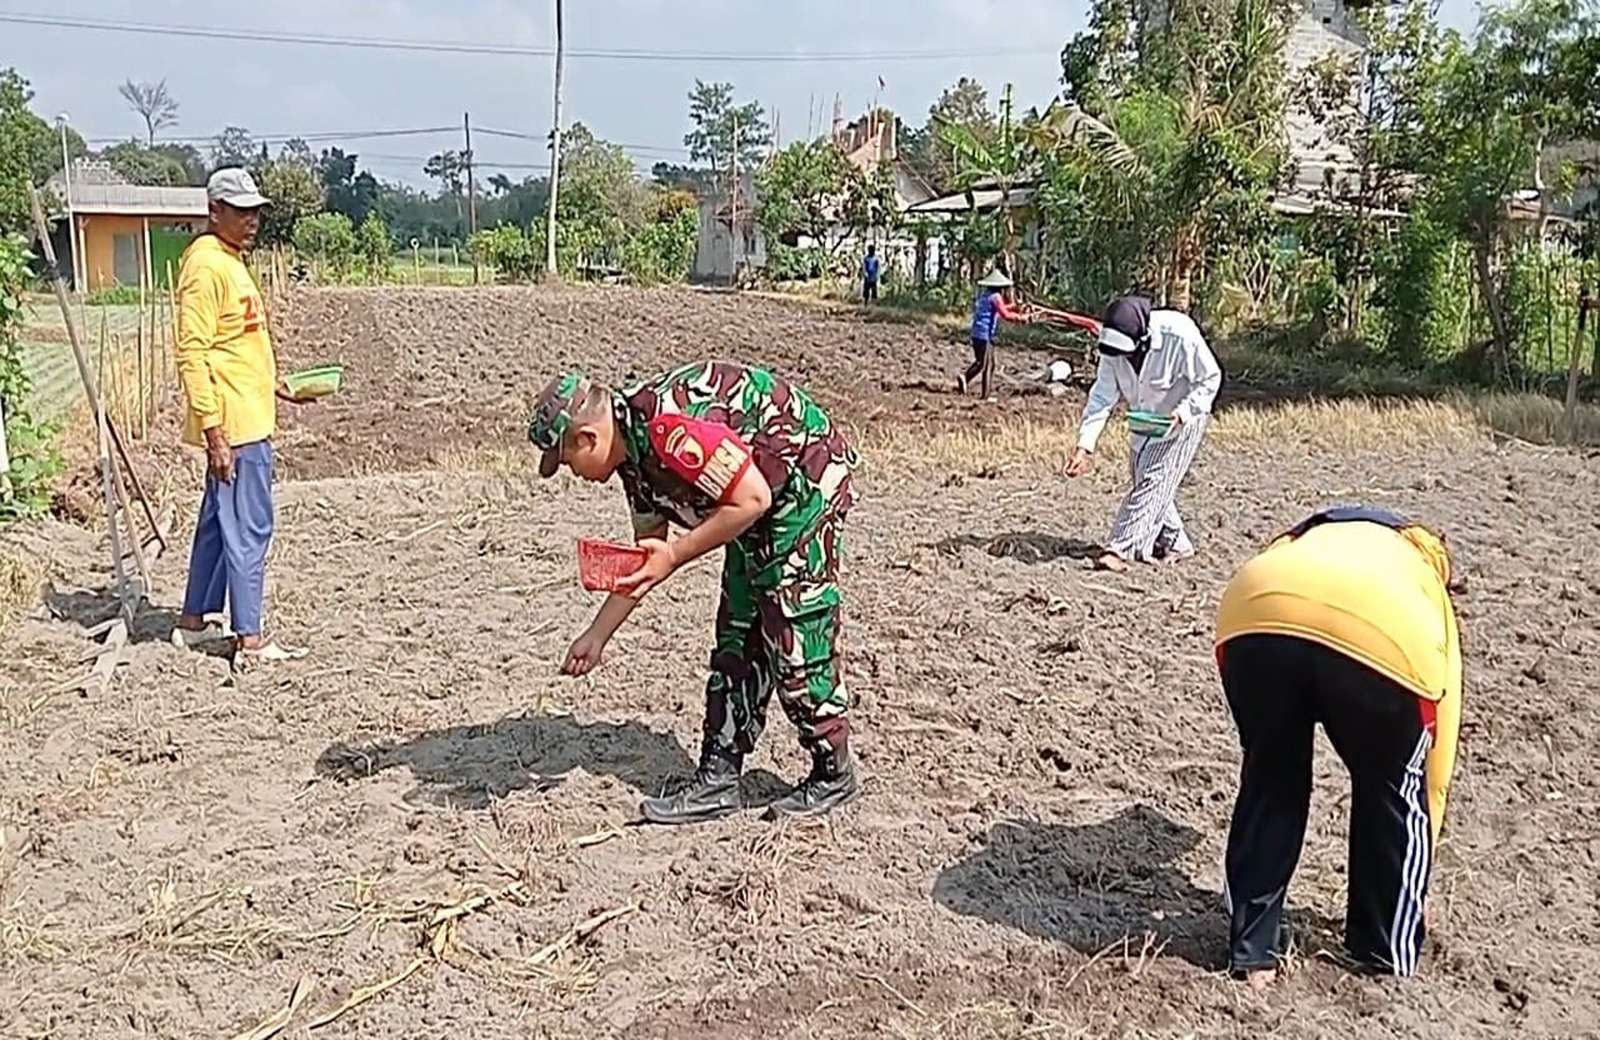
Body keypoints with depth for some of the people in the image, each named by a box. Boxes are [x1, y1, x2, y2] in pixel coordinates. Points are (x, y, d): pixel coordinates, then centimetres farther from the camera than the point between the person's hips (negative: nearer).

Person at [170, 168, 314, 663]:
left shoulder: (230, 262, 16)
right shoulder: (206, 265, -14)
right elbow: (192, 353, -20)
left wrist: (273, 385, 16)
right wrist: (214, 432, -22)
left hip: (250, 419, 10)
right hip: (233, 425, -10)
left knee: (219, 522, 17)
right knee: (248, 528, -5)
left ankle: (193, 621, 27)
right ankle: (250, 639, 2)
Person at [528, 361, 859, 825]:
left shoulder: (667, 428, -28)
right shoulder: (635, 449, 3)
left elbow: (752, 499, -28)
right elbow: (644, 558, 13)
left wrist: (675, 556, -21)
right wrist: (596, 636, 15)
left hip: (808, 478, -10)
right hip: (767, 496, 10)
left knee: (795, 639, -6)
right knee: (737, 640, 9)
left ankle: (832, 775, 11)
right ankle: (718, 779, 14)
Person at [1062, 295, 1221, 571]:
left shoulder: (1180, 336, -31)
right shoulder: (1114, 345, -17)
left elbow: (1210, 379, -18)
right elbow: (1102, 397, -15)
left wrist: (1182, 413, -31)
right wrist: (1085, 446, -23)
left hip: (1183, 419, -6)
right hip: (1145, 421, 6)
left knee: (1153, 481, -13)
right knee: (1146, 482, 11)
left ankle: (1121, 548, -15)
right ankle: (1174, 543, 28)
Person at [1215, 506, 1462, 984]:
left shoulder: (1301, 539, 45)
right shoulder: (1429, 589, 39)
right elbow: (1434, 768, 41)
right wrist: (1412, 871, 52)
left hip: (1256, 617, 2)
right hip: (1388, 636, -1)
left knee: (1268, 782, 25)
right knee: (1395, 792, 27)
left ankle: (1250, 948, 33)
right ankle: (1387, 949, 40)